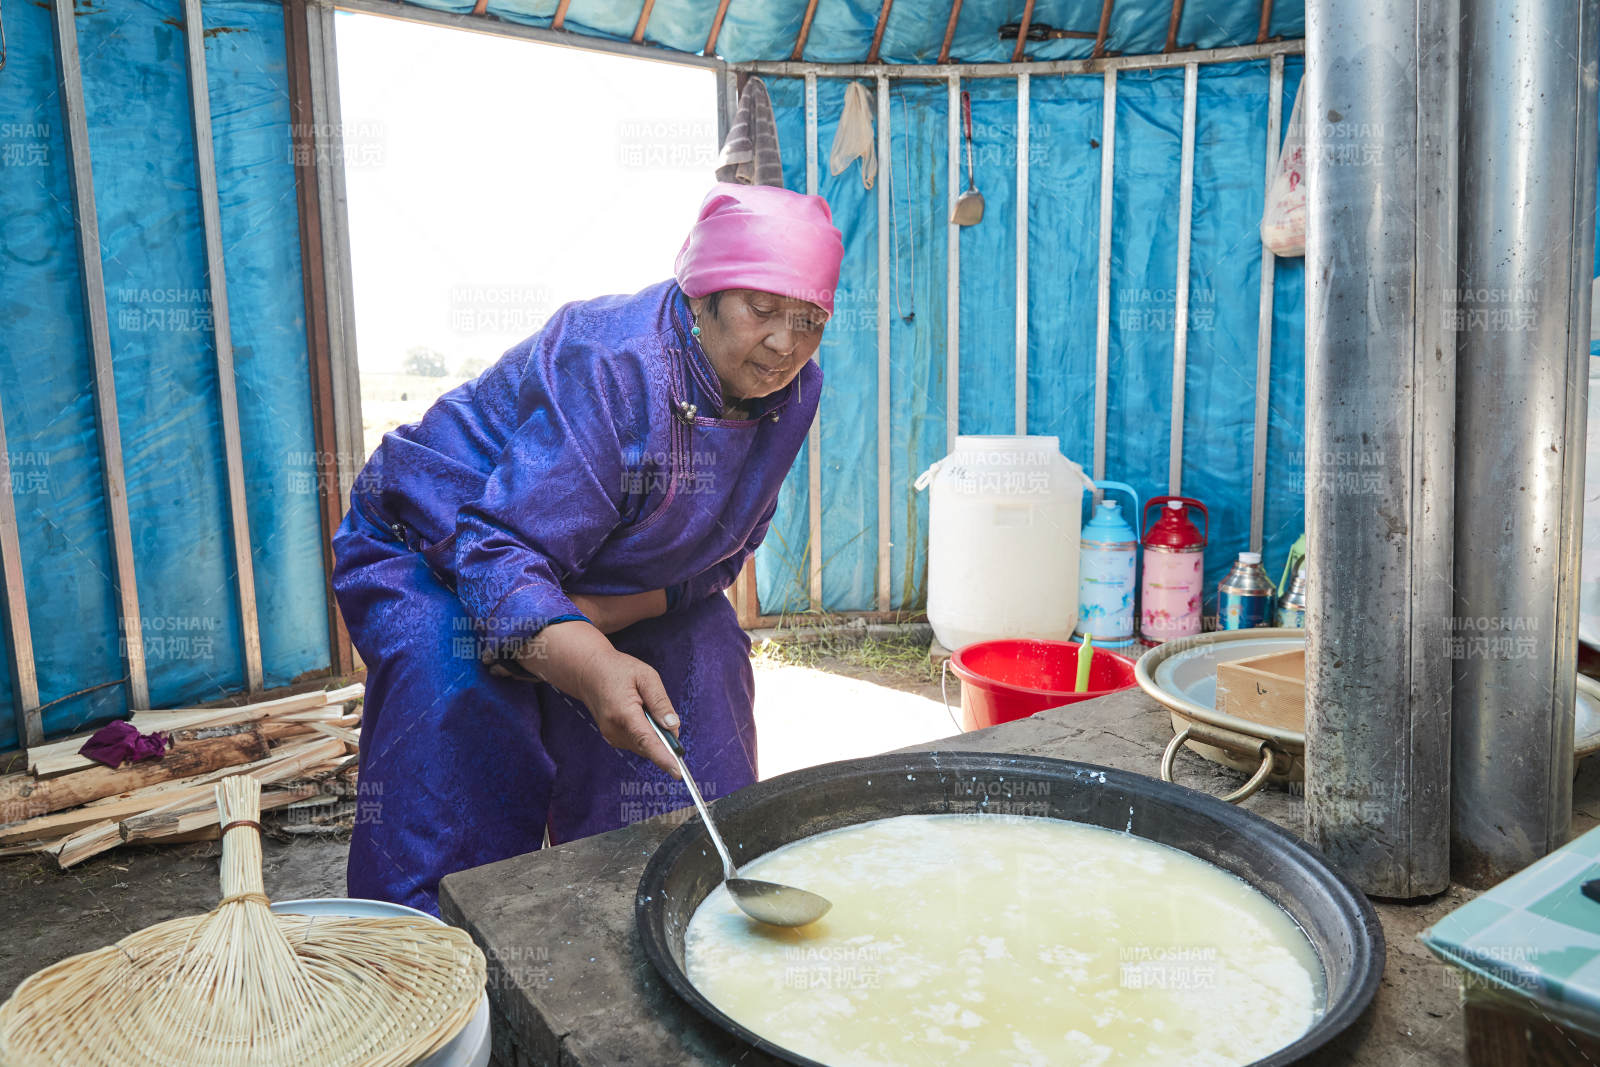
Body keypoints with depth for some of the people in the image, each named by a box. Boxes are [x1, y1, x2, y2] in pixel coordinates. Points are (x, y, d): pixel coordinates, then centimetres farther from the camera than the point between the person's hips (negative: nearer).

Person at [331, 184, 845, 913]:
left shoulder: (792, 392, -11)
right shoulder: (611, 369, -34)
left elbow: (722, 551, -4)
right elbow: (497, 547, -39)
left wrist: (616, 611, -21)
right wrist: (592, 669, -56)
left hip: (602, 587, 6)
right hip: (437, 555, -6)